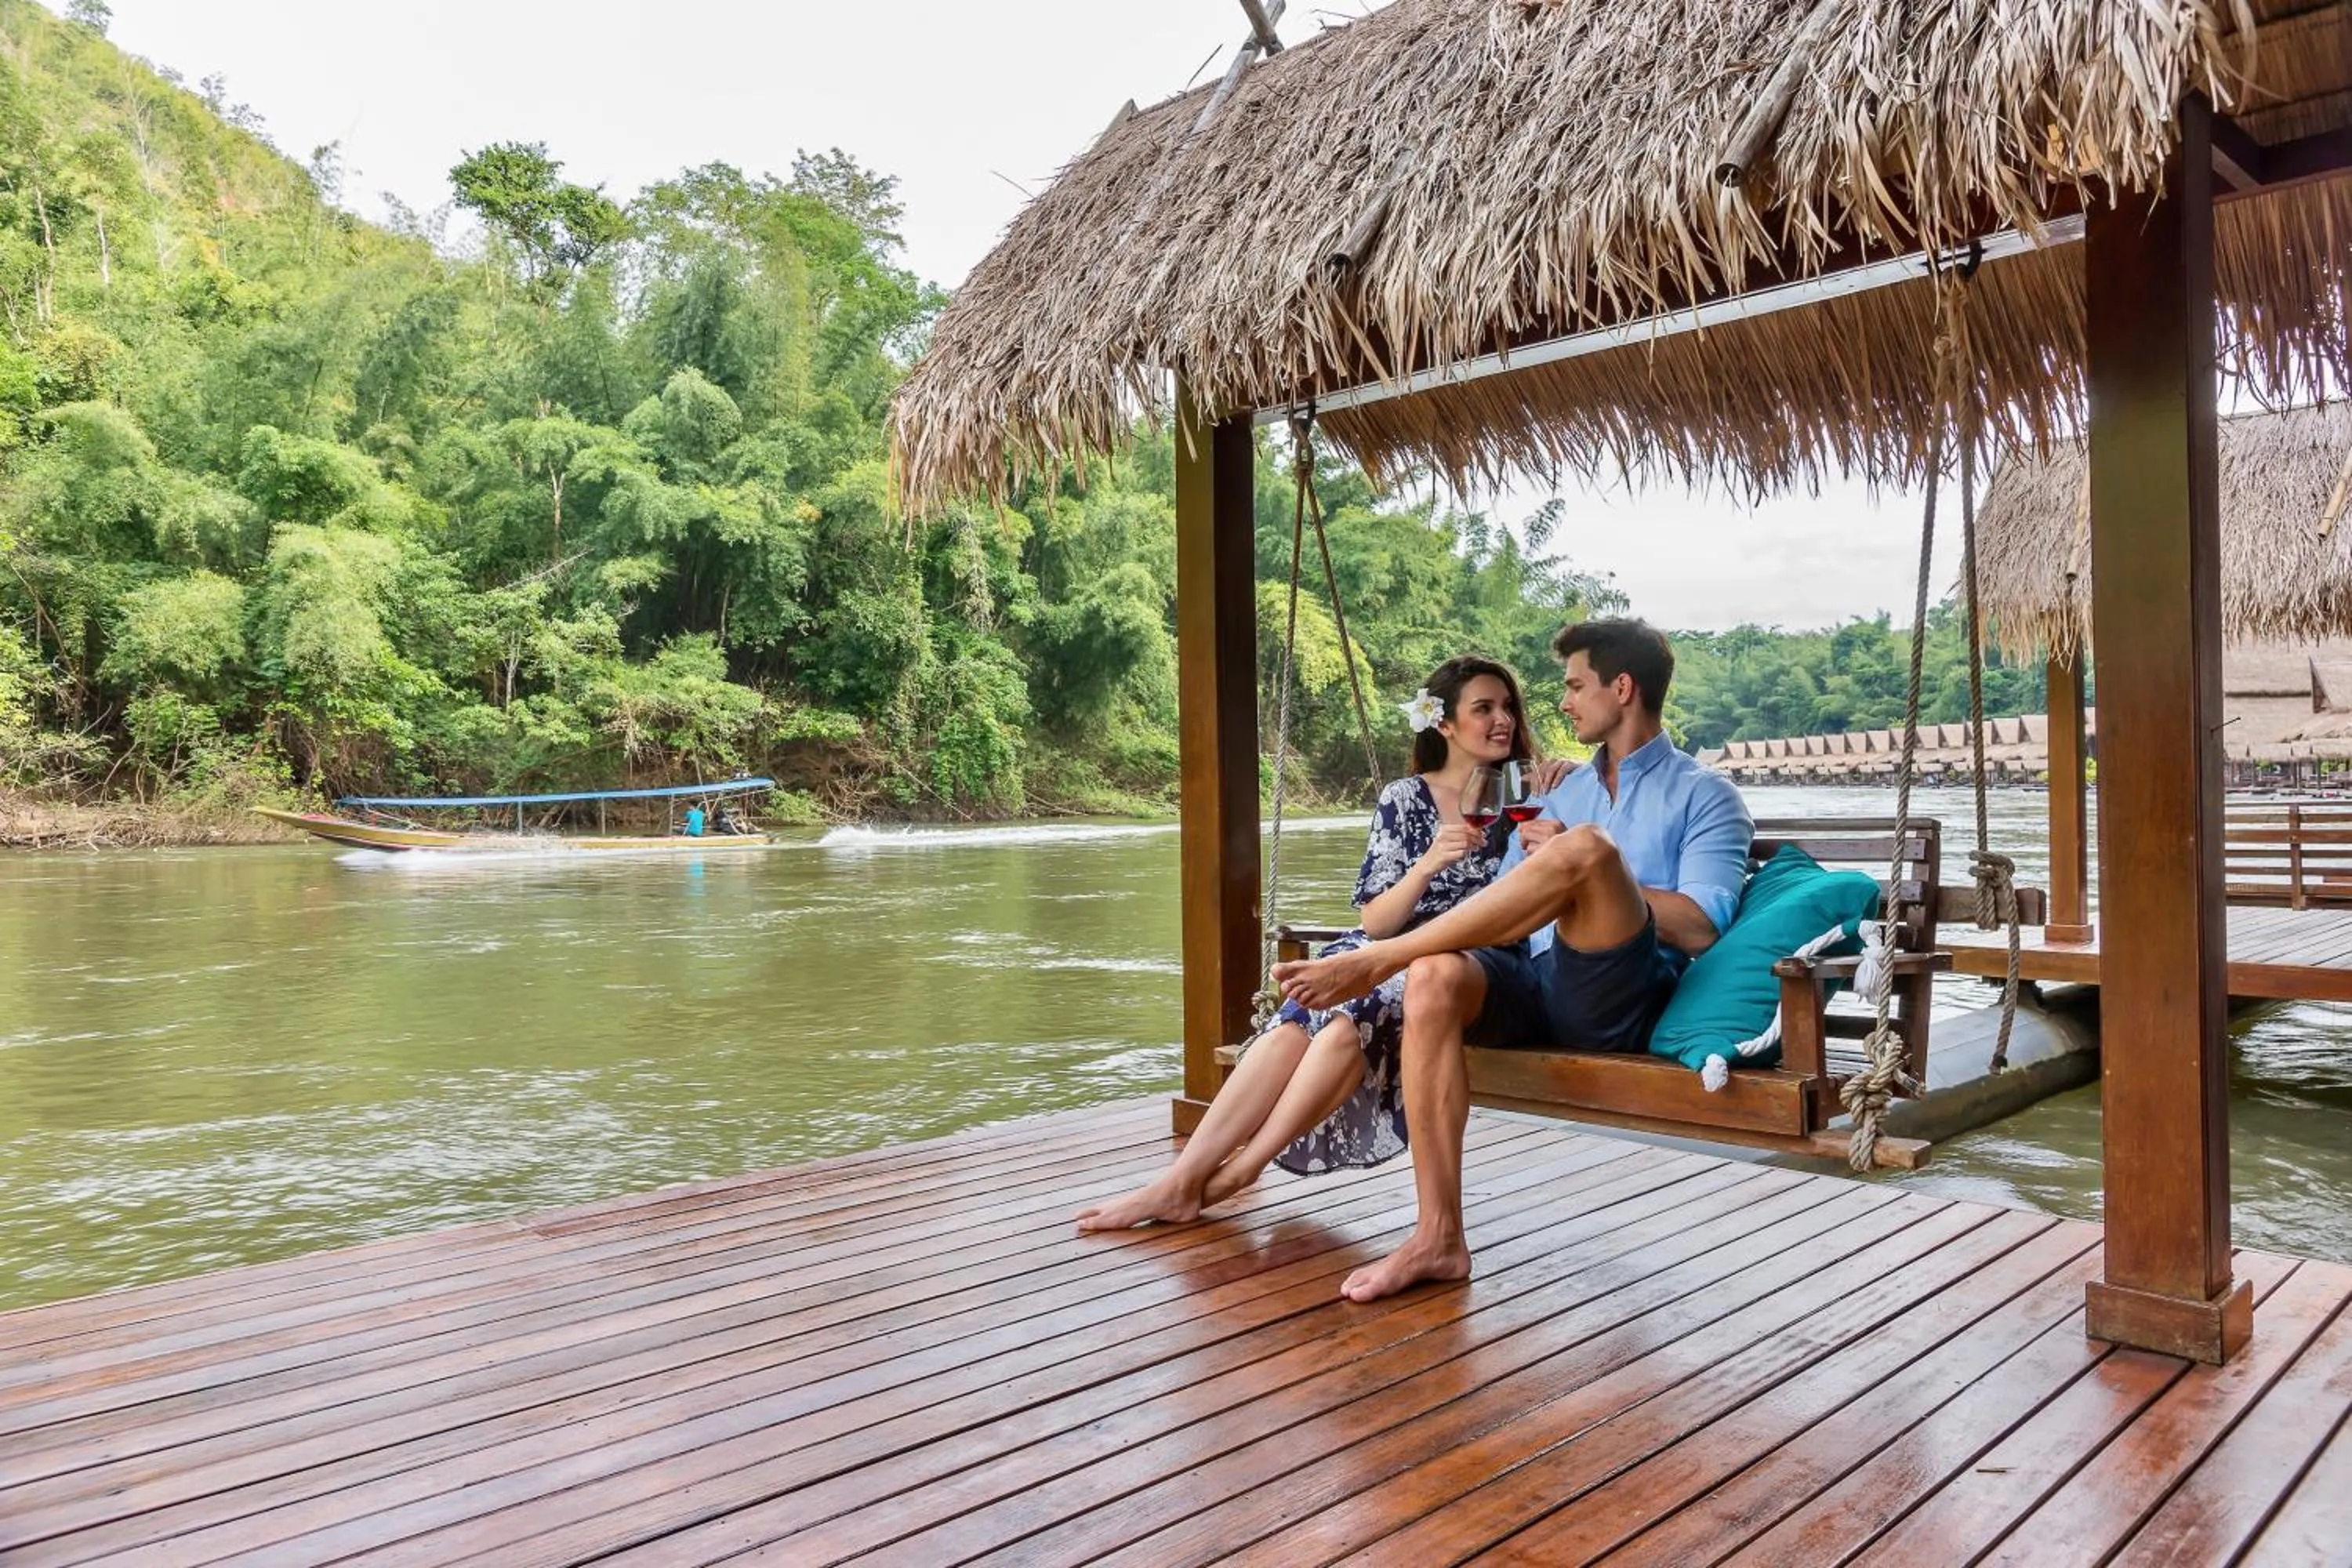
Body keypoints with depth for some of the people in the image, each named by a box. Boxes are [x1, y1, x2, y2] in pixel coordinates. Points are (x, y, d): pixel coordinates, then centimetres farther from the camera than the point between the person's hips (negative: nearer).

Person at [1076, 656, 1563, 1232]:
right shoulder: (1404, 800, 6)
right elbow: (1375, 922, 1)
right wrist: (1428, 864, -19)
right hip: (1385, 956, 2)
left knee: (1351, 1021, -32)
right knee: (1295, 1028, -28)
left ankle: (1242, 1168, -21)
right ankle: (1180, 1180, -28)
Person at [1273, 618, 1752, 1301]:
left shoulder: (1706, 796, 11)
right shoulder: (1559, 798, 27)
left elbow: (1700, 929, -6)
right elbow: (1504, 921, 19)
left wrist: (1579, 871, -5)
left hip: (1620, 1002, -5)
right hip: (1533, 987, 5)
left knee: (1586, 847, -31)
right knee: (1435, 976, -30)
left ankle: (1373, 962, -25)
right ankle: (1438, 1237, -29)